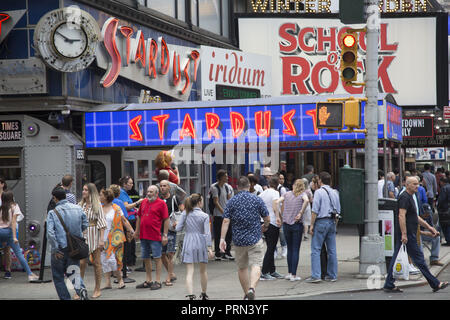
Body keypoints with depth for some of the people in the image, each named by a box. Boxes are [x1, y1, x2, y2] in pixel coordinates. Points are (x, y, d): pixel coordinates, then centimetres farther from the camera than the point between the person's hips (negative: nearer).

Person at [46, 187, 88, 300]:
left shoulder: (53, 213, -11)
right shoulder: (78, 209, 0)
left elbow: (50, 233, -21)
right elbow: (85, 224, 10)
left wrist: (55, 249, -15)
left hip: (60, 248, -4)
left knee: (58, 276, 13)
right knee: (73, 271, 16)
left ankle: (65, 298, 11)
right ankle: (81, 288, -13)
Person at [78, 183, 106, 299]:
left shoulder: (97, 205, -2)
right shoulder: (80, 205, 8)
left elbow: (101, 223, -5)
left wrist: (102, 239, -12)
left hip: (94, 235, -3)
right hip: (82, 236, 3)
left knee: (96, 262, 3)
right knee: (81, 263, -3)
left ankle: (97, 289, 11)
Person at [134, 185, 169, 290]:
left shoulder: (161, 203, -4)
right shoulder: (144, 202, 12)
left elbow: (166, 220, -6)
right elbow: (139, 217, 20)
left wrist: (165, 235, -11)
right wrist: (137, 231, 18)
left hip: (155, 236, -6)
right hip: (143, 235, 6)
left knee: (157, 258, -1)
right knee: (146, 258, 12)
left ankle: (158, 282, 3)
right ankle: (148, 281, 22)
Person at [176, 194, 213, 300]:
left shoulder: (185, 214, -1)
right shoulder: (204, 216, -6)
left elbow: (178, 229, 1)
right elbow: (207, 233, -10)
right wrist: (209, 247, -9)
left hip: (188, 244, 1)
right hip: (201, 243, 0)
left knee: (189, 272, -3)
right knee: (203, 271, 18)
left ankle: (191, 296, -19)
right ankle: (204, 294, 32)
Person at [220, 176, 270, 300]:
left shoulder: (231, 202, 0)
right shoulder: (257, 200, -2)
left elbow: (226, 221, -6)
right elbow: (267, 219, 2)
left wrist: (222, 239, -5)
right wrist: (264, 227, 23)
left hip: (238, 240, 2)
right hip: (255, 239, -2)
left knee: (242, 268, 14)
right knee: (256, 265, -6)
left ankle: (246, 293, 20)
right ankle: (252, 288, -29)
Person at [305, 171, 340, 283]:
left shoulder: (319, 192, -8)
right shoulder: (335, 193, 13)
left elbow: (315, 210, -12)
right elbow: (338, 211, 15)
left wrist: (312, 225, -9)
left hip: (321, 221, -7)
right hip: (332, 222, 7)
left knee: (316, 250, -5)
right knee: (332, 250, 9)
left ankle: (315, 276, -12)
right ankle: (332, 275, 12)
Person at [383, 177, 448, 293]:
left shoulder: (410, 197, 19)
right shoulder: (405, 197, -14)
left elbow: (416, 217, 26)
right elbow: (401, 216, -22)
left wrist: (429, 227, 25)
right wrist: (404, 234, -26)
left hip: (407, 234, 10)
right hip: (407, 234, -10)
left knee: (396, 259, 8)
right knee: (418, 258, -3)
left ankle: (389, 285, 8)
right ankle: (435, 284, 2)